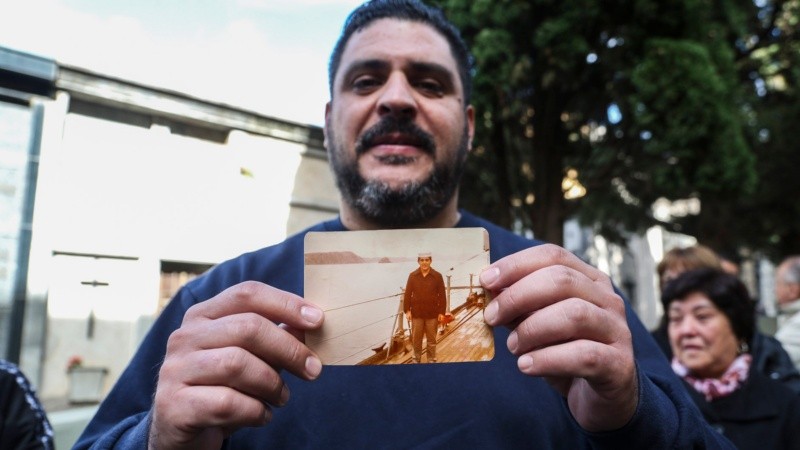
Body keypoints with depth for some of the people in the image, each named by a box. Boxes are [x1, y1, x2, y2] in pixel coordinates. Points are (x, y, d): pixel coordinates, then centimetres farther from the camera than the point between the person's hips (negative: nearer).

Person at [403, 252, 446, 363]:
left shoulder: (437, 276, -4)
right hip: (417, 313, 1)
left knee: (431, 339, 8)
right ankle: (416, 358, 28)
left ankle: (431, 359, 23)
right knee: (416, 338, 11)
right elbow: (407, 294, 1)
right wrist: (407, 310, -4)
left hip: (432, 314, -1)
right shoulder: (412, 276, -1)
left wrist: (441, 312, -5)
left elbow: (442, 296, -2)